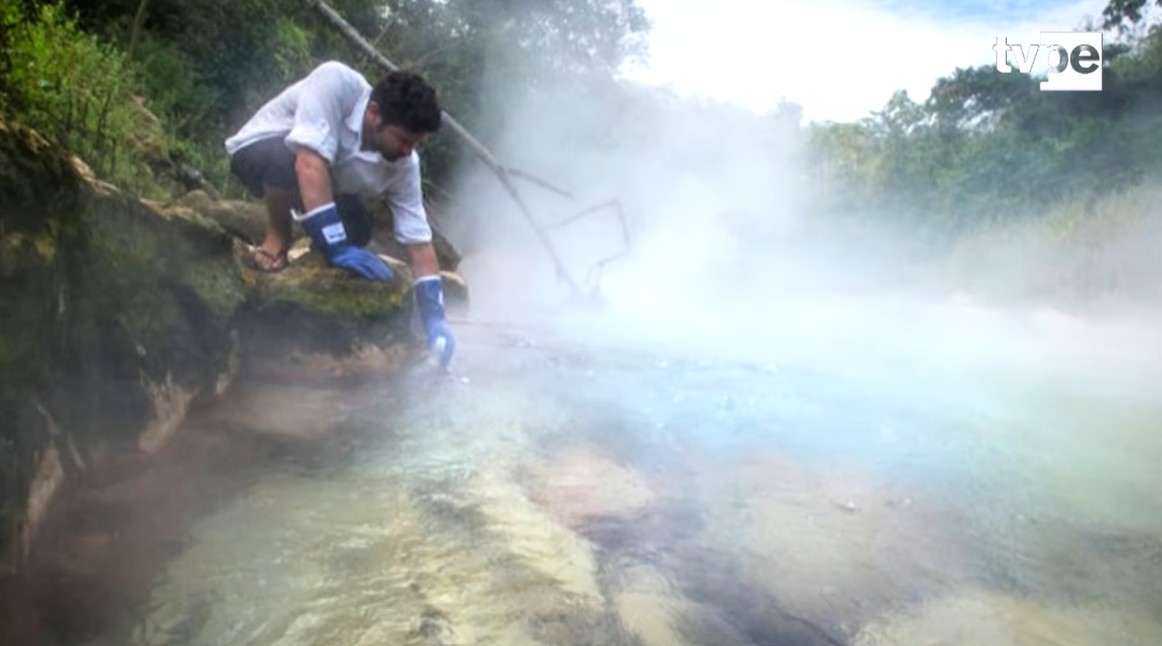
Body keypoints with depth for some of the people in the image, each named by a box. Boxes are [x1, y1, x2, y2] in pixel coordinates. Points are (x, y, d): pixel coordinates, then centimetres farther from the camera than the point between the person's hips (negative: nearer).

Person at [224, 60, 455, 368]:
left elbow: (419, 243, -22)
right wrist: (337, 247, -48)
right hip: (258, 150, -5)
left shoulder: (404, 165, -23)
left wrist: (435, 319, -29)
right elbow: (310, 164, -46)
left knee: (358, 231, -21)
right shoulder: (335, 82, -37)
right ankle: (276, 240, -14)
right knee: (287, 157, -39)